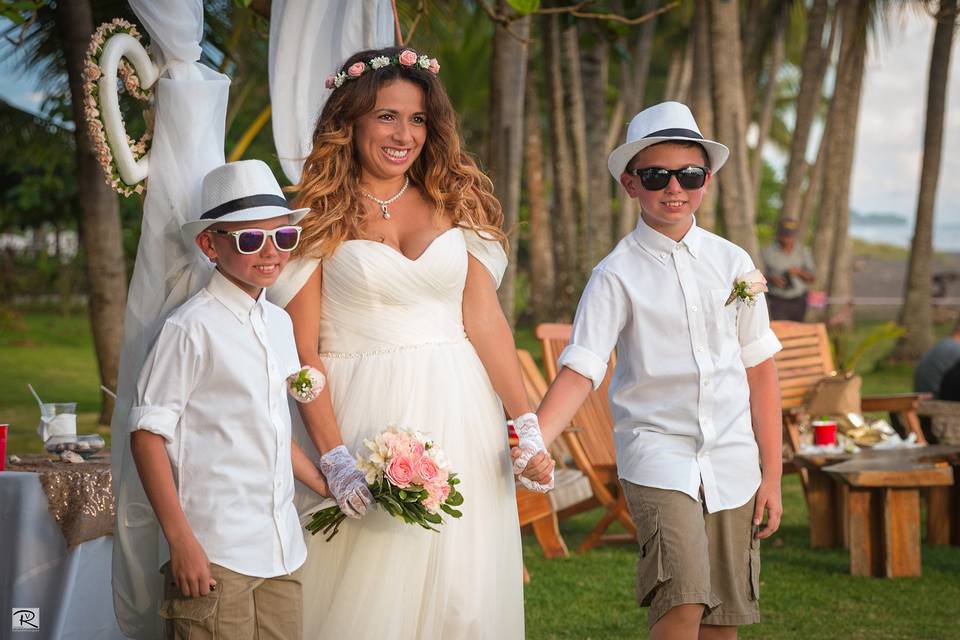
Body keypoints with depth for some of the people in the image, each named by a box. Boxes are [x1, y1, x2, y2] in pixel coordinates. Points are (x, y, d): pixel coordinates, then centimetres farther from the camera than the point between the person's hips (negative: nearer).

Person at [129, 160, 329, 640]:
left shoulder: (280, 323, 14)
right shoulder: (192, 328, -10)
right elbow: (147, 434, -11)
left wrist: (329, 487, 19)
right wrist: (180, 540, -15)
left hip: (282, 550, 7)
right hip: (215, 553, -7)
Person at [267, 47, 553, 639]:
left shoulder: (455, 203, 8)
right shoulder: (318, 218, -2)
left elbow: (486, 321, 4)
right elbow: (302, 351, -6)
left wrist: (527, 423, -4)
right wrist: (335, 457, -14)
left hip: (455, 417, 3)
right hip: (363, 416, -3)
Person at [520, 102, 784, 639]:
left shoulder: (733, 263, 6)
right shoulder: (617, 275, -4)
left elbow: (760, 370, 10)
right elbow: (580, 370, -13)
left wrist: (772, 475, 8)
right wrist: (535, 439, -31)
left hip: (733, 461, 4)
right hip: (658, 454, -4)